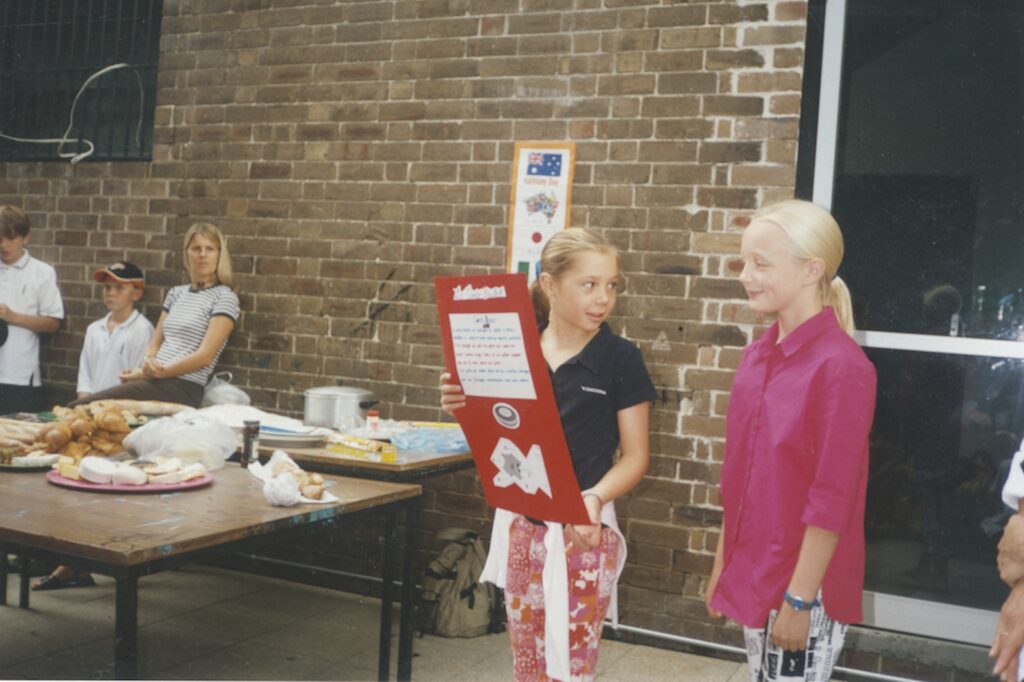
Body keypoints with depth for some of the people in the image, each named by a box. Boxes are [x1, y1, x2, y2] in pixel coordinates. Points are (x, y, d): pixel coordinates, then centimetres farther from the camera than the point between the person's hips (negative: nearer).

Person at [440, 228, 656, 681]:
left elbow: (634, 456, -6)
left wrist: (595, 498, -24)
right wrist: (464, 410, -11)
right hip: (520, 524, 4)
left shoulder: (621, 359, -8)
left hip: (583, 530, -3)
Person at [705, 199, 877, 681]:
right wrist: (722, 567, 13)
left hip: (805, 586, -7)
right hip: (754, 575, 7)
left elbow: (831, 500, -18)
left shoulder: (840, 366, -17)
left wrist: (799, 599, -16)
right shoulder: (756, 356, 4)